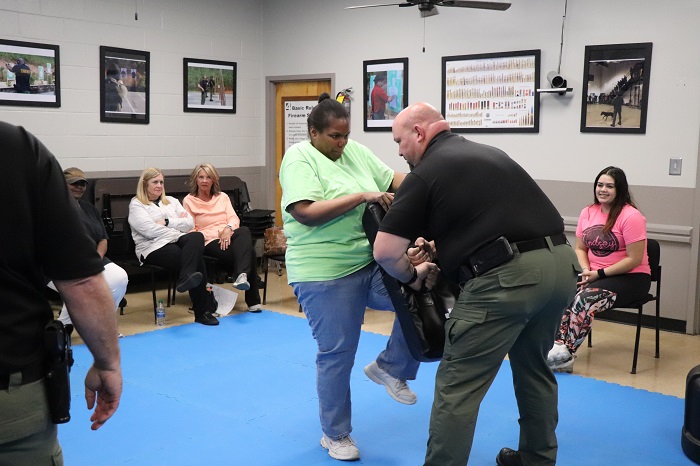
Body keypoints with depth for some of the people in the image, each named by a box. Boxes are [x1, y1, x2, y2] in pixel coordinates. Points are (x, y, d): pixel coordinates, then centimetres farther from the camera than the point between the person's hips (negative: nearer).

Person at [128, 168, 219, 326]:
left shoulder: (171, 201, 26)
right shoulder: (136, 204, 10)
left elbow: (190, 223, 11)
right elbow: (150, 230, -8)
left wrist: (167, 222, -3)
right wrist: (179, 227, -7)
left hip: (177, 241, 5)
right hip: (154, 247, -5)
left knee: (197, 236, -33)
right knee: (196, 260, -30)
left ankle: (185, 279, -47)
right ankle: (203, 310, -28)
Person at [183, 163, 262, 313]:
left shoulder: (222, 197, 23)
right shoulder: (189, 201, 10)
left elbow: (233, 218, 9)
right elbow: (191, 231, 1)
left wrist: (228, 228, -16)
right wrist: (217, 234, -12)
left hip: (229, 237, 4)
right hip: (209, 242, -4)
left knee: (244, 231, -37)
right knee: (249, 252, -33)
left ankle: (242, 276, -49)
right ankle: (253, 300, -35)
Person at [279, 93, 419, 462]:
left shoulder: (355, 151, 10)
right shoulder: (298, 158, -9)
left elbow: (392, 179, 10)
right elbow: (306, 212, -22)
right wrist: (362, 196, -21)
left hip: (372, 262, 7)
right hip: (325, 272, -6)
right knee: (337, 354, 2)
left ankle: (389, 367, 16)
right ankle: (335, 435, 24)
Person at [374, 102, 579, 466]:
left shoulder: (425, 173, 0)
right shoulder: (490, 153, 22)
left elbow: (385, 252, -4)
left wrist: (411, 276, 15)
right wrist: (443, 246, 28)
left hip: (507, 277, -8)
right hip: (562, 263, 9)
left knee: (458, 387, 2)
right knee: (533, 367, 27)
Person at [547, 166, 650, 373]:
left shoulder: (631, 216, -13)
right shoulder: (588, 212, 7)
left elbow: (634, 259, -16)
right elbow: (580, 248, 11)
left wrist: (599, 273, -18)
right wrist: (585, 270, -10)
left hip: (631, 278, -6)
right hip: (596, 275, 6)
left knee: (585, 298, -31)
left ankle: (566, 353, -25)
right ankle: (558, 347, -30)